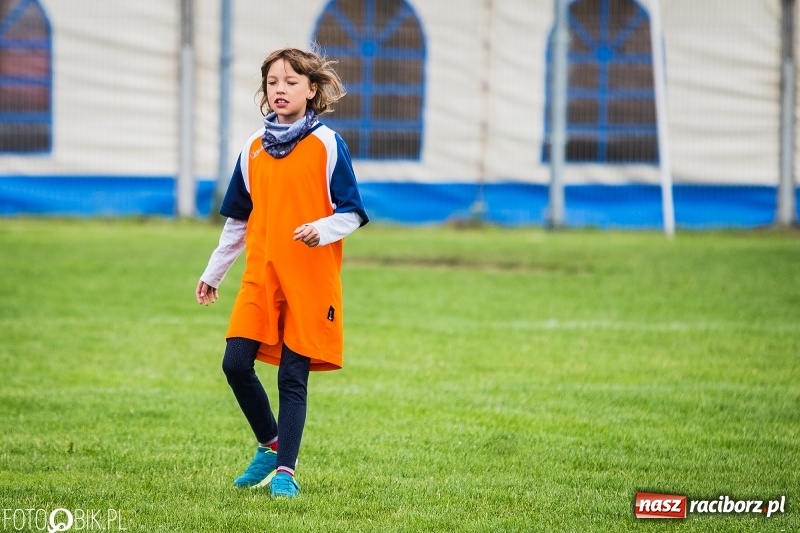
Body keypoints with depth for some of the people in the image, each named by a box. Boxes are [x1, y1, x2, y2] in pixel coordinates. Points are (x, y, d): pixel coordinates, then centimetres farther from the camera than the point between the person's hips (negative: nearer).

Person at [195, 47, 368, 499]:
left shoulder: (328, 145, -3)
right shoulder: (254, 149, 11)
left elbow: (352, 213, -4)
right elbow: (239, 219, 20)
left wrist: (322, 230, -23)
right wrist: (214, 272, 21)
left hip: (310, 279, -4)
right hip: (261, 276, 4)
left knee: (293, 377, -3)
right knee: (236, 364, -7)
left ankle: (286, 471, 4)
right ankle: (270, 445, 16)